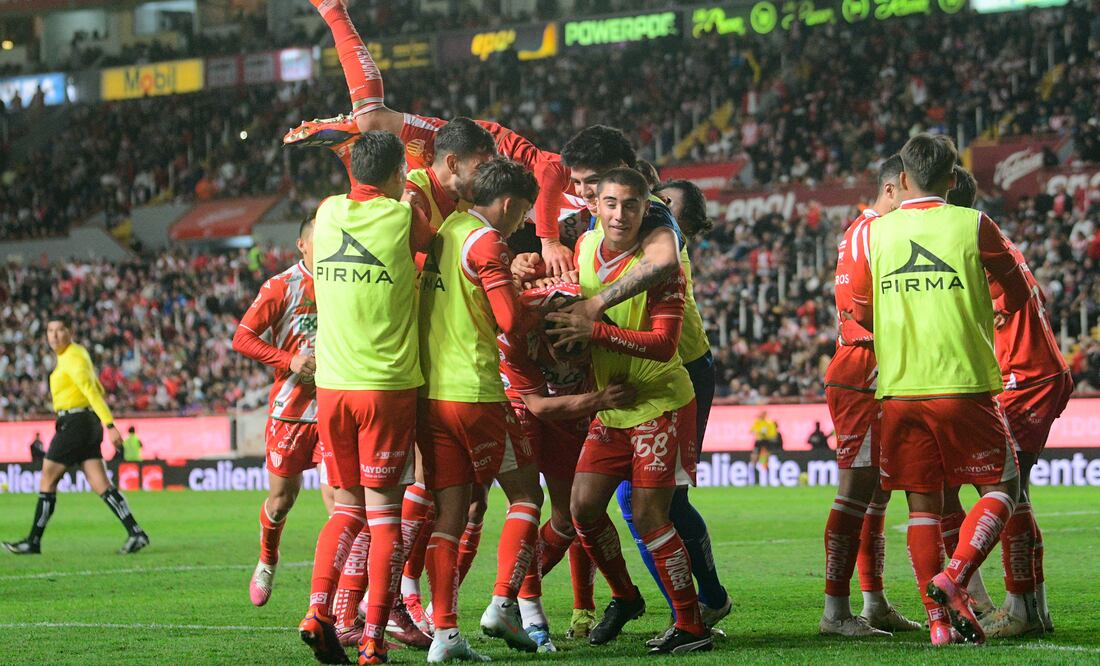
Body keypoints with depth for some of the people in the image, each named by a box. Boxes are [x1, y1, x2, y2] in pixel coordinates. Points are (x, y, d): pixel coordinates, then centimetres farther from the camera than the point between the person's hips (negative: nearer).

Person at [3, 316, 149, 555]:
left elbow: (93, 391, -23)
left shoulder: (73, 358, -13)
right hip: (88, 423, 9)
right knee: (101, 485, 3)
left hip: (73, 424, -9)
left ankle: (33, 541, 6)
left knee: (47, 480, 0)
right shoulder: (77, 352, 17)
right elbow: (98, 389, 24)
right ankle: (135, 533, -6)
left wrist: (110, 425, -30)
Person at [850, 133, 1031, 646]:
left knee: (923, 503, 8)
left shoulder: (875, 232, 5)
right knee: (1000, 489, 8)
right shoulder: (974, 225, -2)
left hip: (898, 388, 3)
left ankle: (940, 620, 3)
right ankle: (954, 576, -14)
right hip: (963, 385, -3)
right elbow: (1018, 294, 9)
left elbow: (861, 311, 12)